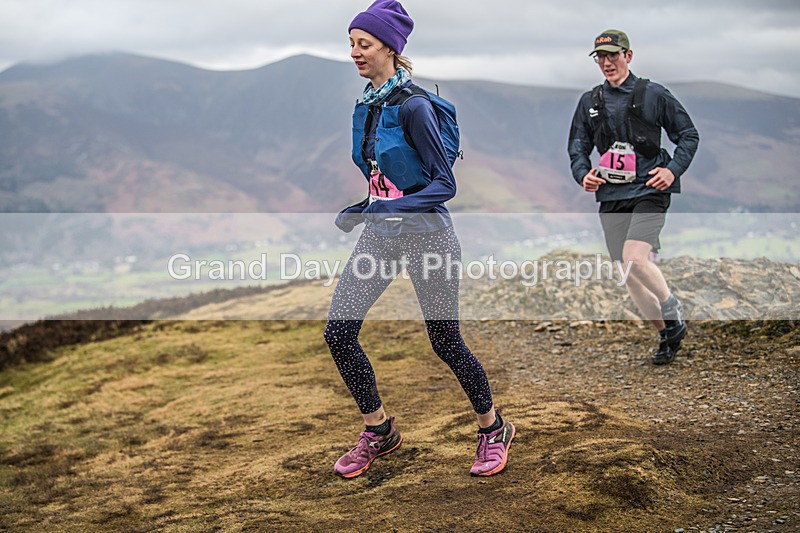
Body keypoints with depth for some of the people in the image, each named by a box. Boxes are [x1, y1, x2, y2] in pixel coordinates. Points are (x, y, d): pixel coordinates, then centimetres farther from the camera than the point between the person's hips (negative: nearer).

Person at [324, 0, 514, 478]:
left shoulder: (413, 106, -15)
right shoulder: (365, 106, 9)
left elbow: (445, 184, -17)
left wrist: (393, 207, -27)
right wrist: (358, 212, 18)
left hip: (425, 234, -7)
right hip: (379, 235, 7)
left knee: (446, 342, 3)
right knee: (339, 333, -2)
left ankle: (493, 429, 27)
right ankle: (379, 431, 17)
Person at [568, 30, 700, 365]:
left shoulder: (653, 94, 0)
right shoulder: (590, 102, 11)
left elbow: (689, 135, 6)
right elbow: (577, 146, 18)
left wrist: (673, 169, -9)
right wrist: (582, 174, -2)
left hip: (649, 191, -5)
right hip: (611, 197, 5)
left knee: (634, 258, -25)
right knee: (628, 274, 4)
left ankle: (674, 312, 0)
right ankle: (667, 334, 21)